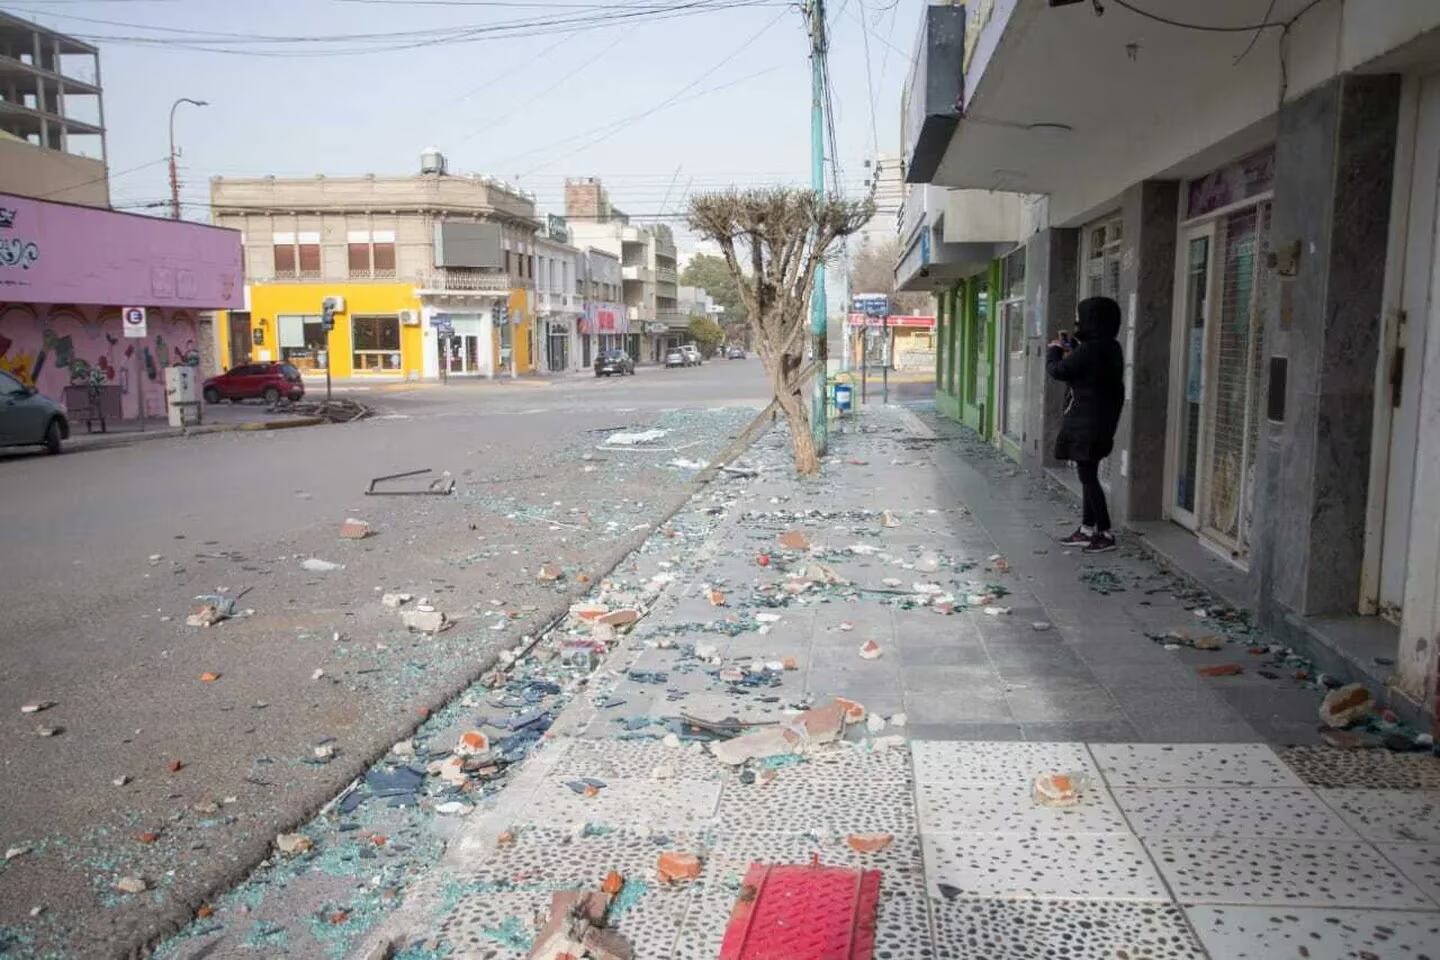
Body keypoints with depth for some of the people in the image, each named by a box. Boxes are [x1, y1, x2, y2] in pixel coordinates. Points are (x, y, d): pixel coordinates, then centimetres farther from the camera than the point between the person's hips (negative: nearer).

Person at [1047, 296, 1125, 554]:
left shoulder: (1089, 350, -22)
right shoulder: (1111, 348, 8)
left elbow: (1058, 370, -14)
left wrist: (1054, 350, 4)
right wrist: (1070, 350, 15)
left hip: (1086, 424, -10)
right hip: (1101, 422, 10)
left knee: (1087, 475, -3)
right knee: (1088, 474, 16)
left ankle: (1106, 534, 1)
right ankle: (1087, 530, 23)